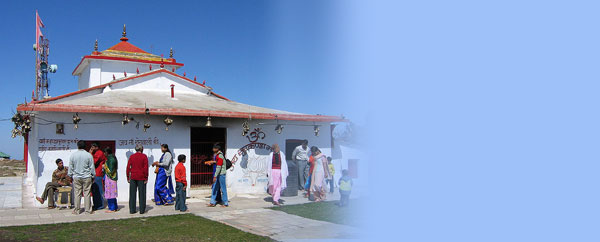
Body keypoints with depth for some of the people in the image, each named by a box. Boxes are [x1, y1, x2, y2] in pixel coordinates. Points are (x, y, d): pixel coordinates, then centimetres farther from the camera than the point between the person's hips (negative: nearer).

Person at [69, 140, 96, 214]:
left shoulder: (73, 155, -2)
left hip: (76, 177, 2)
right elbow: (92, 167, -2)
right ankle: (88, 210, 6)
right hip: (87, 177, -1)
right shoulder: (89, 155, -7)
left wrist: (70, 175, 17)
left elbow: (70, 167, 4)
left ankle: (76, 210, 12)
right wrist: (93, 175, 9)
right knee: (87, 193, 2)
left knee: (77, 194, 6)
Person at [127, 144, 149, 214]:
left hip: (133, 177, 3)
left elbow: (128, 167, 3)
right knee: (142, 194, 4)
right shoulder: (144, 156, -5)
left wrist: (128, 177, 10)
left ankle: (132, 210, 11)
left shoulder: (131, 156, 4)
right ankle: (142, 210, 6)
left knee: (132, 194, 8)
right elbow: (146, 168, -7)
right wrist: (146, 178, -2)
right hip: (141, 178, -3)